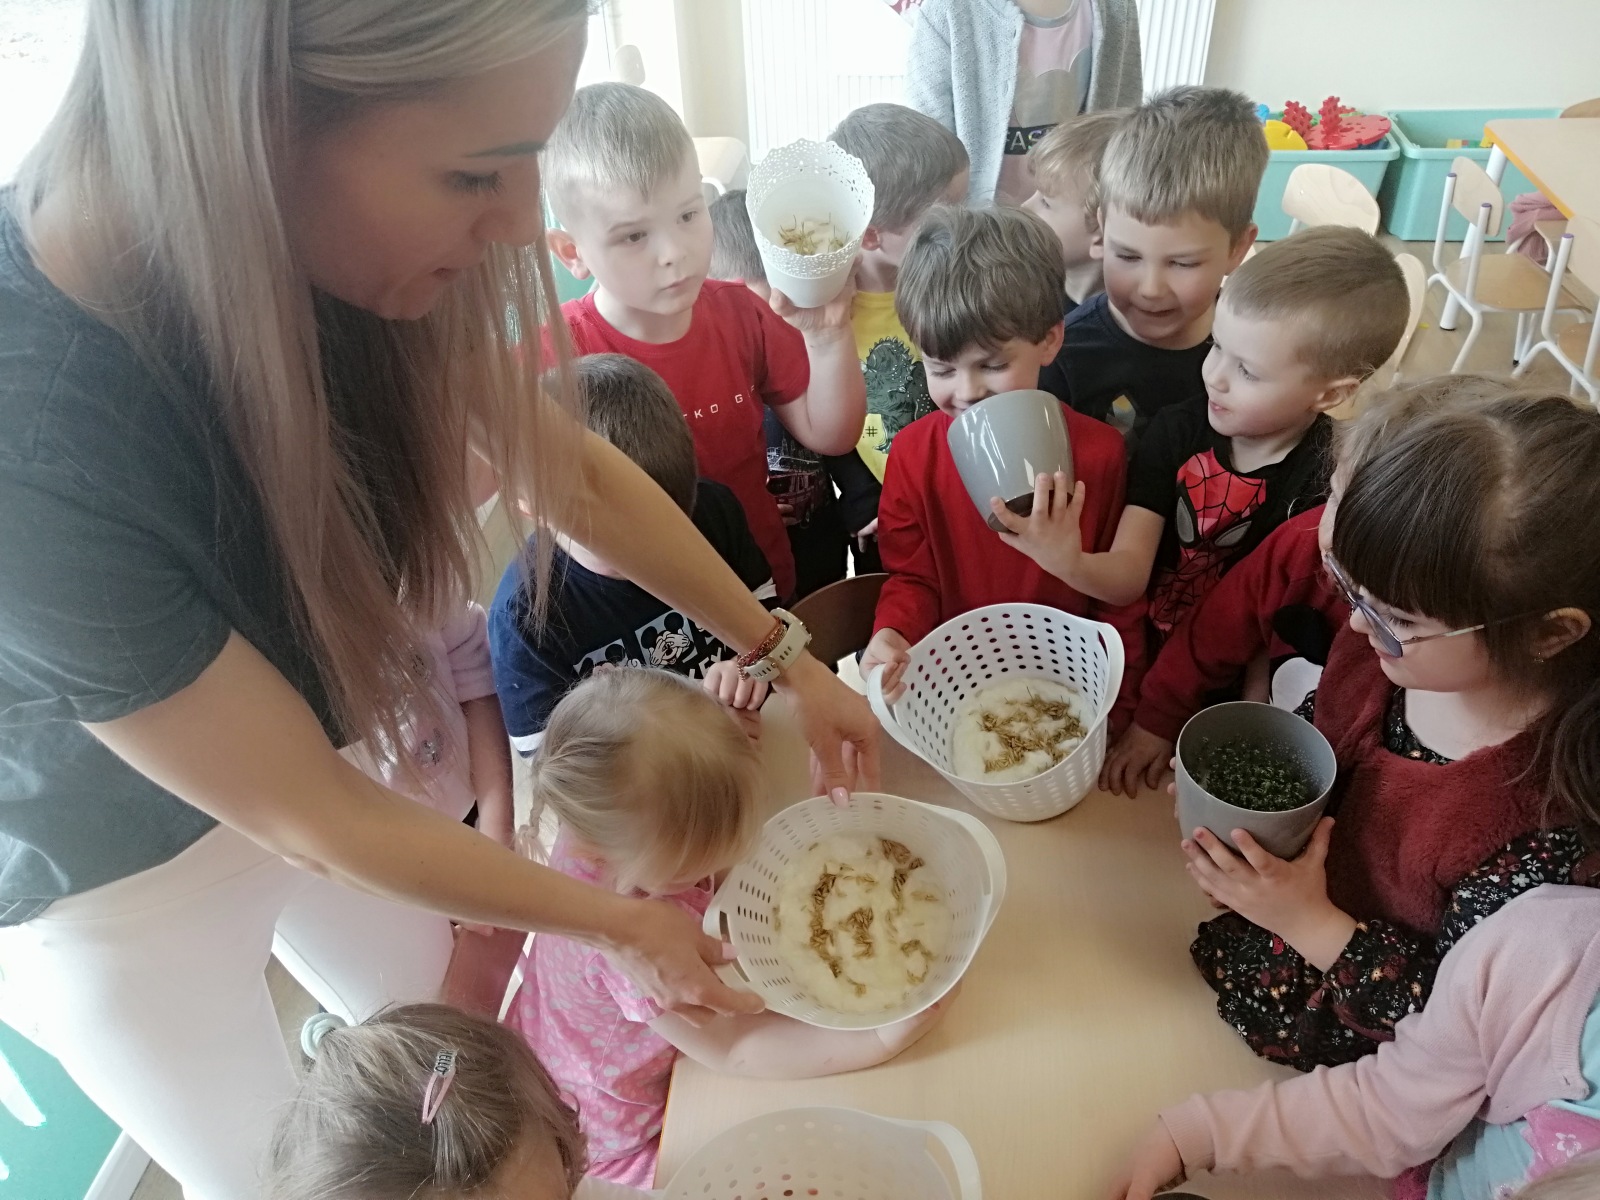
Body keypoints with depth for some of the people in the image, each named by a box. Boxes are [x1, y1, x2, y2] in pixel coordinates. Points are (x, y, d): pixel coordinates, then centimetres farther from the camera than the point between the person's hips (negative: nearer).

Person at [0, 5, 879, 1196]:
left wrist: (784, 655, -5)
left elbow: (572, 472, -9)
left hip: (300, 760, 5)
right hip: (109, 875, -4)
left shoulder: (344, 249, -23)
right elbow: (311, 819, -29)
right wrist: (627, 925, -17)